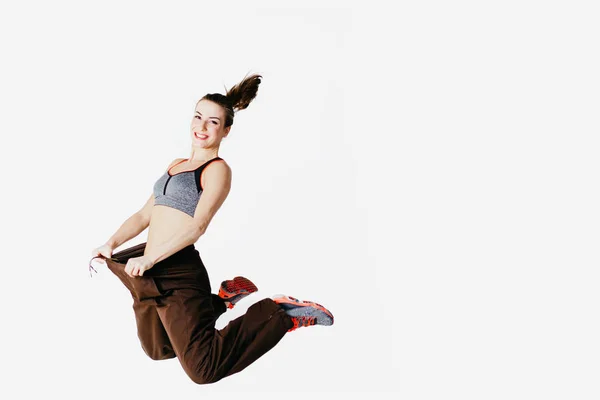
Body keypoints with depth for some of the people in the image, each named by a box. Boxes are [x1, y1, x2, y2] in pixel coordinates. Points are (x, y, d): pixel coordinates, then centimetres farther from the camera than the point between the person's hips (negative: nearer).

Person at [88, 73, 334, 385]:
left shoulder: (218, 170, -8)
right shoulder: (177, 164, 17)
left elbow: (197, 226, -20)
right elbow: (144, 215, 16)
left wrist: (148, 259, -26)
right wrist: (111, 244, 1)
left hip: (177, 274, -8)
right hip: (152, 274, 8)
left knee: (204, 369, -7)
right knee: (158, 350, 27)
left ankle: (282, 314, 4)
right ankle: (224, 299, 33)